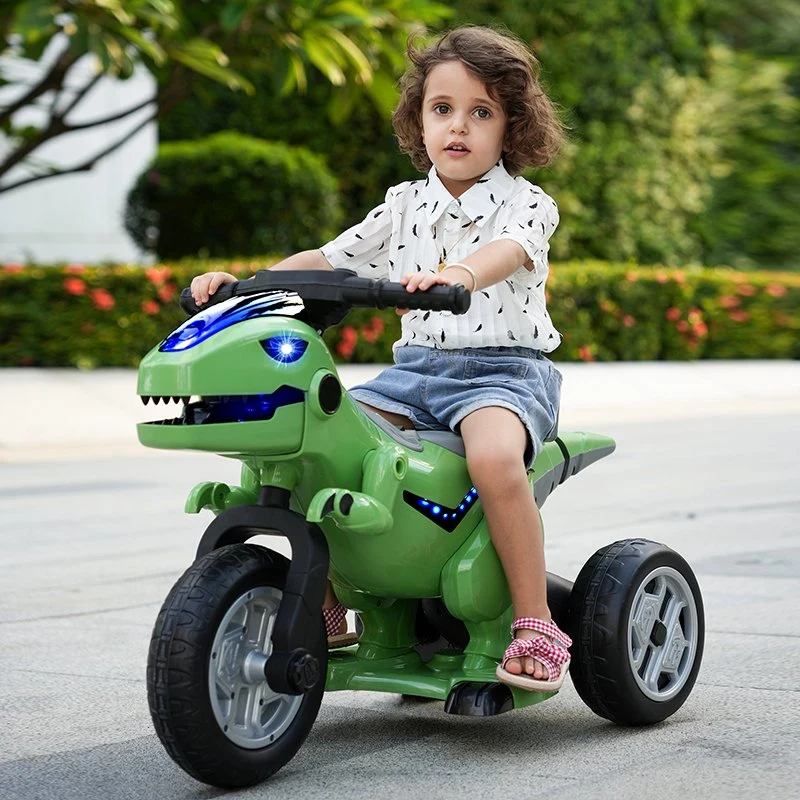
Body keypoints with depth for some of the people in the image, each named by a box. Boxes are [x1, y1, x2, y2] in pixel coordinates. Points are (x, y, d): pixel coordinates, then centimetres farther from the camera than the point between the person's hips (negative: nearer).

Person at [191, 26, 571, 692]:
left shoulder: (525, 204, -3)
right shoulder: (406, 206, 12)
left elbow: (507, 250, -26)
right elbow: (329, 259, 14)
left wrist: (459, 273, -49)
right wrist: (242, 283, 1)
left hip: (503, 368, -5)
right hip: (417, 367, 5)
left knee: (494, 456, -38)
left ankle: (535, 624, -23)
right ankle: (327, 607, 2)